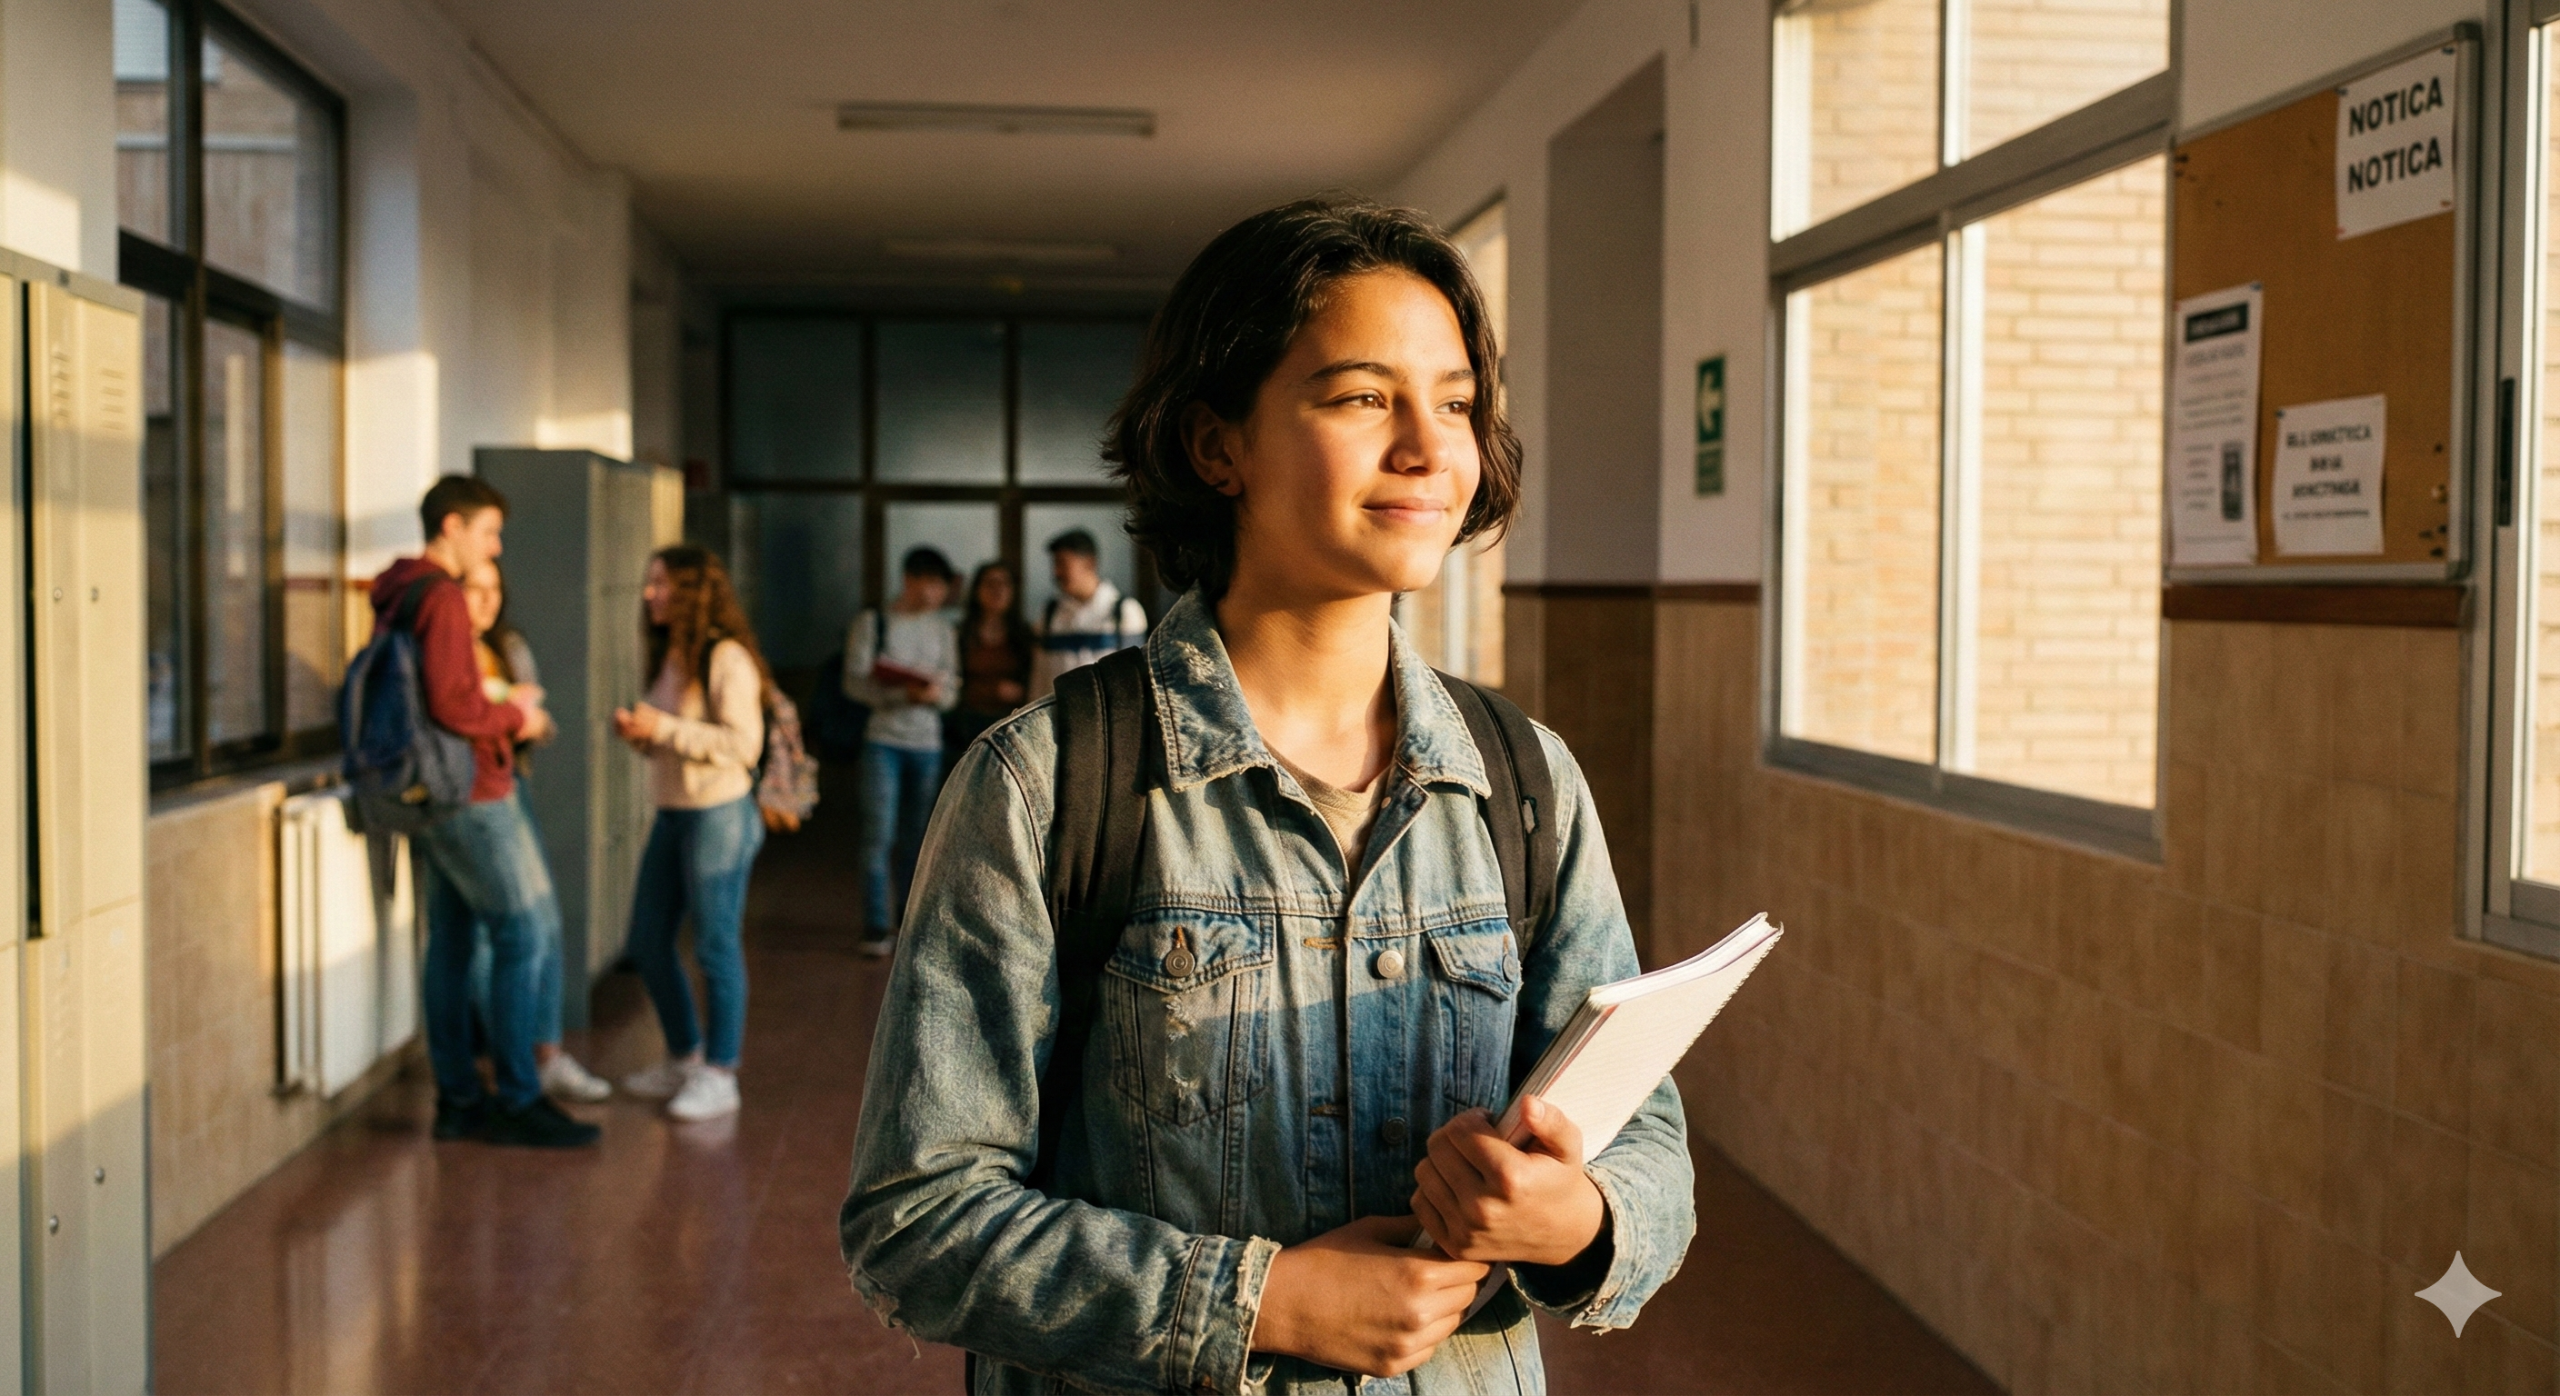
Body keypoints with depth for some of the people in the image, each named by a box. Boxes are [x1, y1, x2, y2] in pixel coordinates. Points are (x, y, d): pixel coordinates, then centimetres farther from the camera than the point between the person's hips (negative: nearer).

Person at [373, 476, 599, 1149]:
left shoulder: (395, 597, 15)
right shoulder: (443, 598, -15)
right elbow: (452, 707, -23)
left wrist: (502, 709, 13)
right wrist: (514, 716, -6)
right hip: (470, 792, -10)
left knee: (449, 940, 11)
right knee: (522, 934, -5)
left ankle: (458, 1098, 16)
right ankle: (517, 1100, -2)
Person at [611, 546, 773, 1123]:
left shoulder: (726, 658, -15)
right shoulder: (668, 656, 12)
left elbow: (744, 744, -21)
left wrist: (664, 728, -23)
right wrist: (636, 733, 1)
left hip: (718, 814, -9)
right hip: (671, 813, 9)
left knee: (716, 947, -1)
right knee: (647, 942, 13)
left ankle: (719, 1076, 10)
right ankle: (684, 1058, 29)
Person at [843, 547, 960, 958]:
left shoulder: (942, 630, 11)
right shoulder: (872, 623, 0)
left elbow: (952, 690, 8)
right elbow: (855, 682, -8)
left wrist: (937, 693, -16)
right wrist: (903, 693, -21)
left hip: (927, 743, 3)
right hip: (883, 741, -3)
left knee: (915, 836, 8)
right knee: (880, 835, -7)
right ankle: (876, 928, -2)